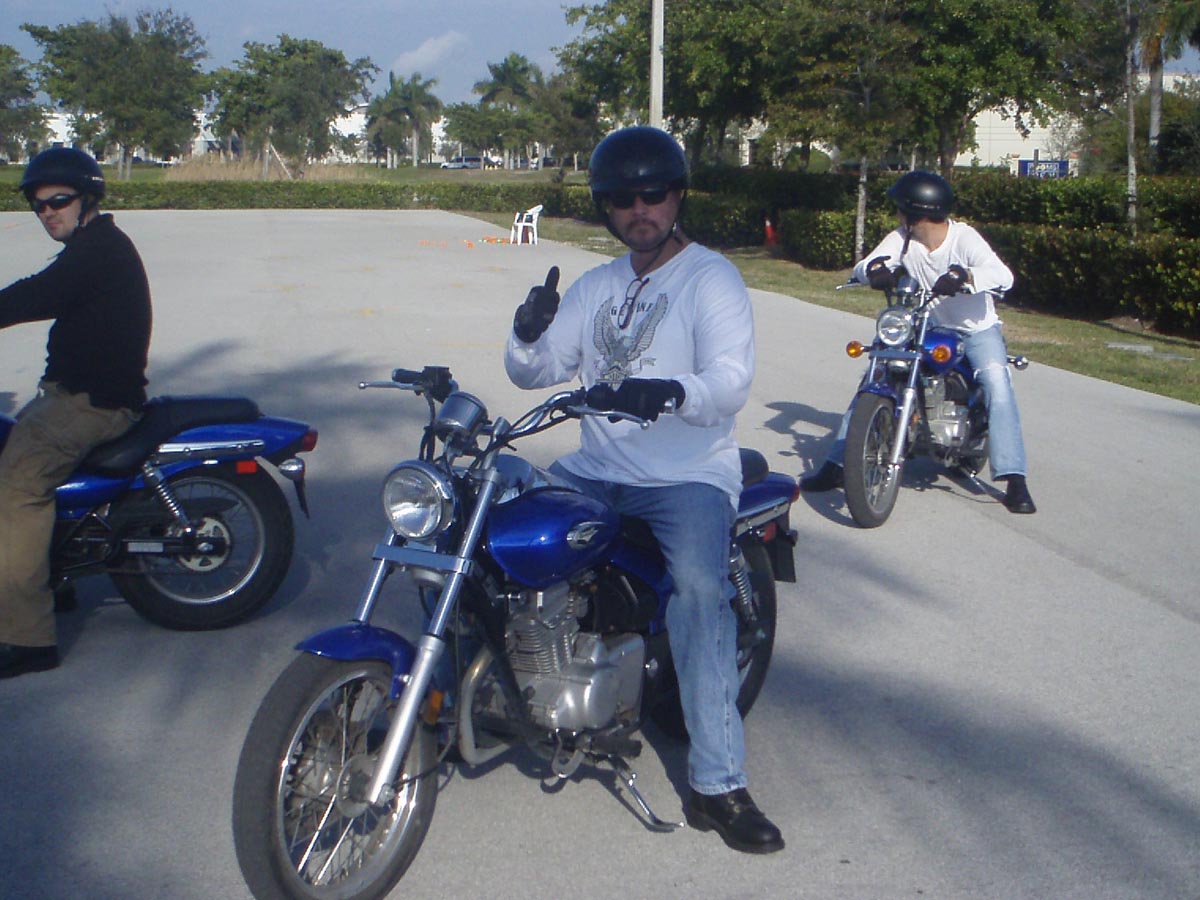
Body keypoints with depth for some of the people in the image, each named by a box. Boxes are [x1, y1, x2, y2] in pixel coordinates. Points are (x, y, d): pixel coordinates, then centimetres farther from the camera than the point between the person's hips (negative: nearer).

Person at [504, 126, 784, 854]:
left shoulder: (711, 277, -4)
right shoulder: (597, 286, 17)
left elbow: (733, 382, -19)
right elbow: (536, 372, 13)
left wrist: (670, 391, -41)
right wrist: (528, 333, -11)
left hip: (689, 475, -6)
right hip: (595, 471, 6)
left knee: (700, 593, -31)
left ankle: (717, 783, -27)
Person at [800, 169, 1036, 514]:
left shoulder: (964, 237, -19)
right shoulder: (901, 239, -7)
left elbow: (1004, 276, -33)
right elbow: (861, 268, -15)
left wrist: (966, 277, -54)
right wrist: (874, 269, -41)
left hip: (976, 329, -4)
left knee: (997, 381, -27)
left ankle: (1014, 480, -26)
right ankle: (836, 466, -5)